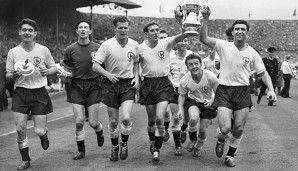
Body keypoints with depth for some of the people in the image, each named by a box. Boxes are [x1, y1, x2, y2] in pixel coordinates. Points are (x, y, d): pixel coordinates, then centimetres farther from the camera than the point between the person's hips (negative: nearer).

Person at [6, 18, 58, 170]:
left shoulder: (43, 50, -1)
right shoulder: (13, 52, 1)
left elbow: (54, 68, 9)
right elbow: (8, 76, 6)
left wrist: (47, 71, -13)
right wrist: (14, 75, -17)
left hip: (39, 93, -1)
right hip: (20, 93, 1)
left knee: (39, 131, -3)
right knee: (20, 129, -6)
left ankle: (44, 134, 38)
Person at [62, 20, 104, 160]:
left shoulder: (97, 48, 1)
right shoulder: (70, 49, 3)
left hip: (93, 86, -1)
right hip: (76, 86, 1)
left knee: (93, 123, -1)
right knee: (79, 121, -4)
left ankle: (99, 133, 36)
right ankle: (81, 151, 14)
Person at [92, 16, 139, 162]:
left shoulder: (134, 45, 2)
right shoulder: (107, 45, -8)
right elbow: (95, 65, -10)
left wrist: (136, 78, 2)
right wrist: (107, 74, -27)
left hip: (128, 84, 1)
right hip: (111, 84, -1)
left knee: (126, 118, -16)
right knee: (113, 121, 5)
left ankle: (124, 144, 12)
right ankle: (115, 148, 29)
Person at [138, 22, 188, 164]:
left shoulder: (166, 43, -3)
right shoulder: (140, 48, 0)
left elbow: (179, 37, -19)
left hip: (163, 84, -1)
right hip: (147, 84, 2)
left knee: (159, 118, -13)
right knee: (152, 120, 10)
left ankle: (157, 150, 1)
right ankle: (152, 143, 37)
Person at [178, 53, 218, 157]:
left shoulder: (210, 77, -25)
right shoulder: (184, 80, -20)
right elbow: (182, 95, -1)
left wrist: (211, 101, -28)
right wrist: (180, 108, -14)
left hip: (208, 103, 0)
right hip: (193, 101, 0)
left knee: (203, 130, 0)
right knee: (193, 118, -31)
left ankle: (198, 147, 35)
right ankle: (193, 139, 1)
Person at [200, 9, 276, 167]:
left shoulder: (252, 53, 2)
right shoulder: (224, 46, -3)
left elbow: (263, 72, 7)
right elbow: (203, 38, -13)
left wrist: (271, 89, -7)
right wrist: (206, 19, -22)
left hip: (243, 92, 2)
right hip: (224, 90, -2)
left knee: (239, 129, 5)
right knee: (225, 128, -11)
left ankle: (230, 155, 29)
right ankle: (220, 141, 27)